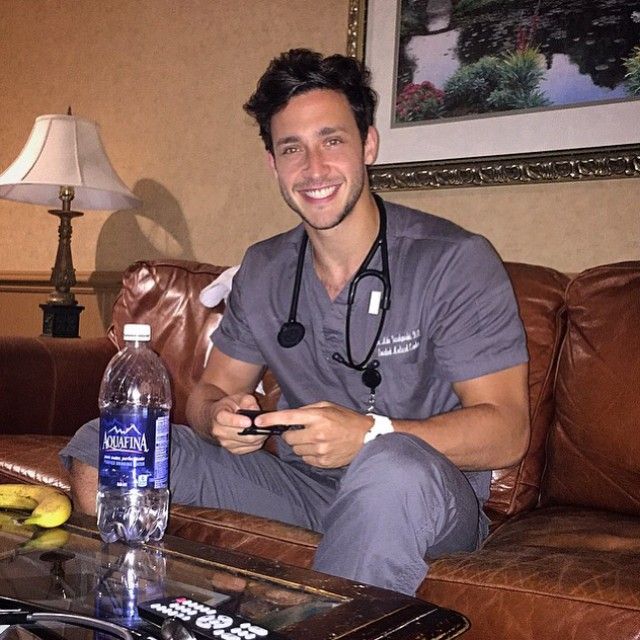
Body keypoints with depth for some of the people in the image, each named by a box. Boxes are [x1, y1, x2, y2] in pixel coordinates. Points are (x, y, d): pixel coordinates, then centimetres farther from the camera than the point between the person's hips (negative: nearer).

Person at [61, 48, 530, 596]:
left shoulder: (456, 261, -13)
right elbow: (213, 387, 10)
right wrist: (220, 417, -16)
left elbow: (507, 431, -17)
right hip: (300, 481, 5)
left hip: (432, 496, -4)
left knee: (394, 465, -42)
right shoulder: (263, 269, 5)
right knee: (100, 448, -5)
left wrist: (369, 434, -33)